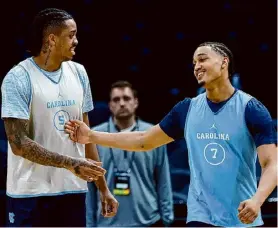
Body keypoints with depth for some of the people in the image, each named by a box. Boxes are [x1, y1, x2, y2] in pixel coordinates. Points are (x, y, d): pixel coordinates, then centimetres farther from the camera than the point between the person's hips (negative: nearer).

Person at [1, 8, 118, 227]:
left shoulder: (78, 73, 8)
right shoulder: (18, 78, -11)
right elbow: (19, 143, -17)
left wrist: (103, 188, 12)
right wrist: (70, 163, -23)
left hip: (73, 191, 6)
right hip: (30, 193, -5)